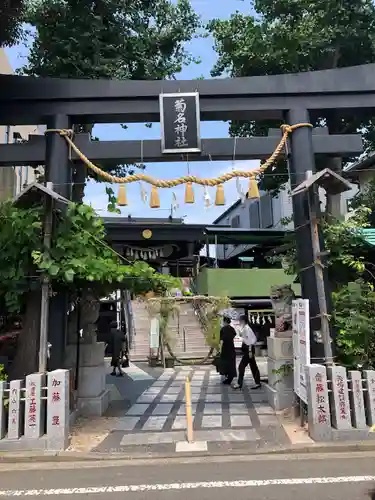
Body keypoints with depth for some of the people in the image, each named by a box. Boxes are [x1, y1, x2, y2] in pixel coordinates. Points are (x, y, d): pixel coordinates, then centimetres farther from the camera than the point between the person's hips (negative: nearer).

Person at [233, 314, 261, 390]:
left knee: (241, 366, -5)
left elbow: (252, 339, -20)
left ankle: (239, 384, 1)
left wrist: (250, 350, -20)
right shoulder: (244, 328, 10)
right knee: (253, 367, 12)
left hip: (249, 348, -10)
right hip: (247, 348, 10)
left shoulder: (247, 328, -16)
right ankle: (257, 383, 18)